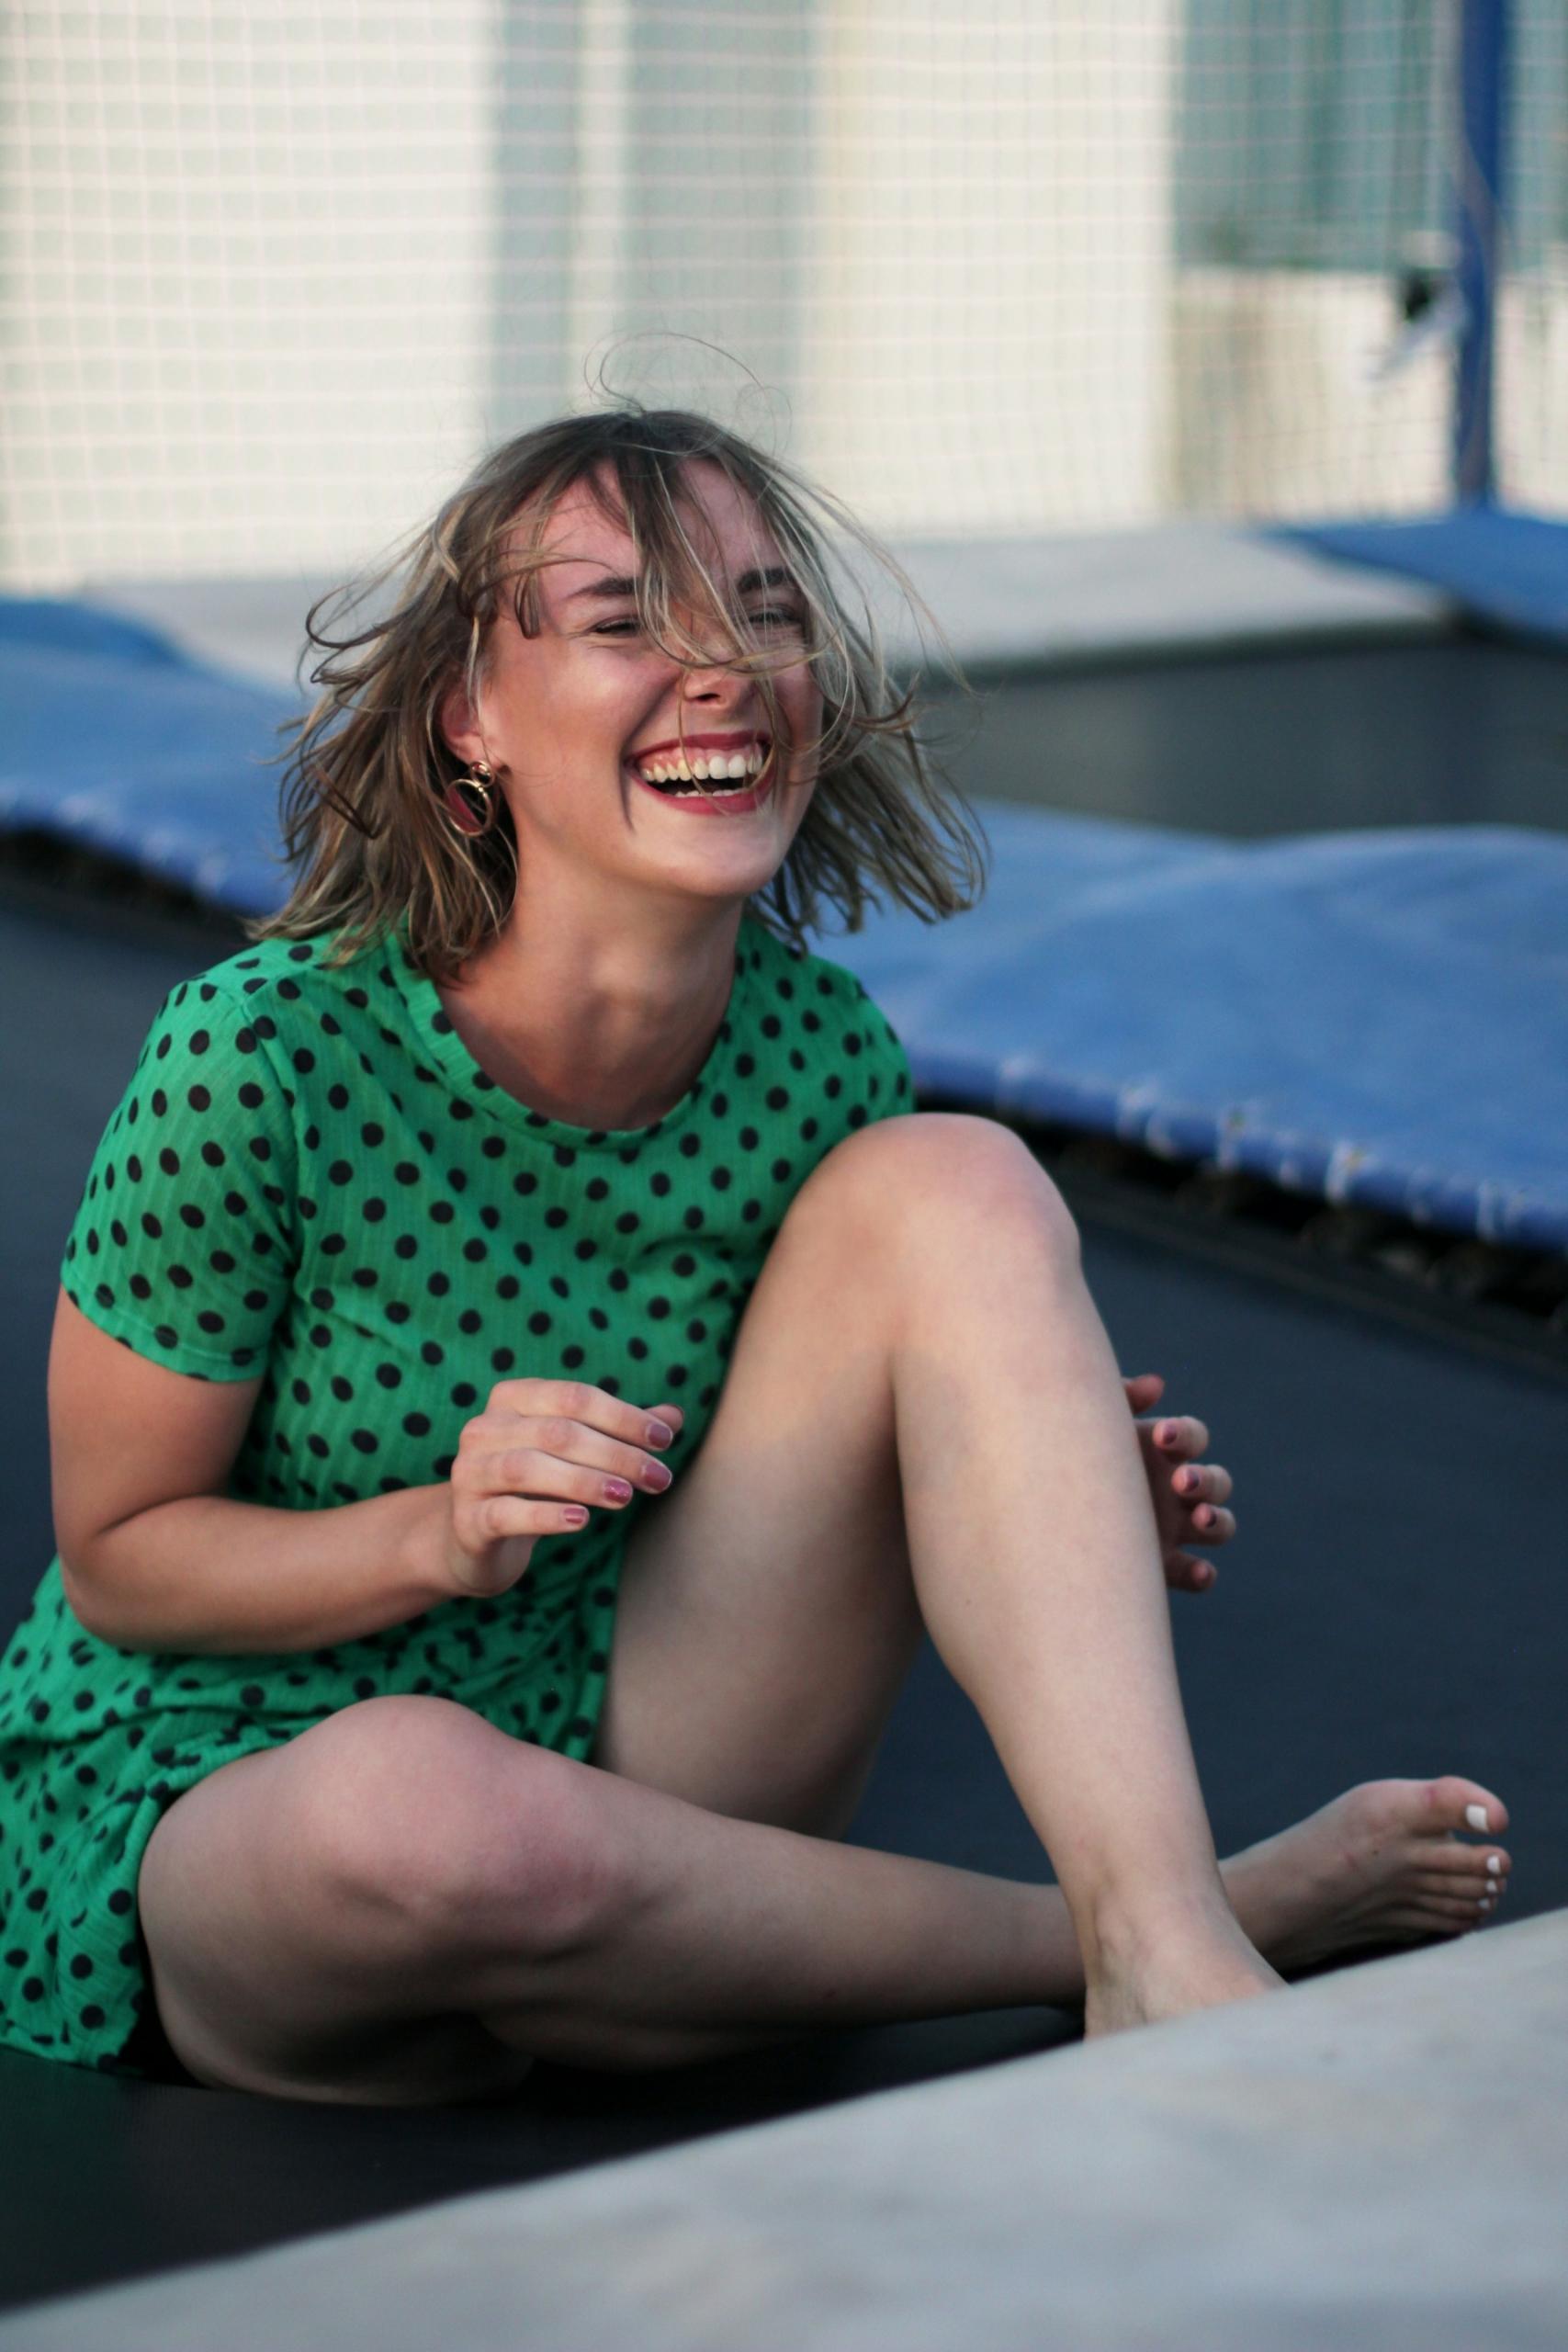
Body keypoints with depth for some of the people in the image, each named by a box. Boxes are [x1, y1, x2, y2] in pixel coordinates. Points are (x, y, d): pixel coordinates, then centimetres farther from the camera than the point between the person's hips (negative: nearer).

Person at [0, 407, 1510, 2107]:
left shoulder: (819, 1049, -6)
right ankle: (1239, 1905, -21)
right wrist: (444, 1534, -28)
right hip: (218, 1781, -4)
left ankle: (1161, 1944, -29)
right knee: (426, 1805, -42)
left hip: (636, 1752, 4)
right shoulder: (262, 1056, -20)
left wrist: (1070, 1509, -11)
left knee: (955, 1182, -15)